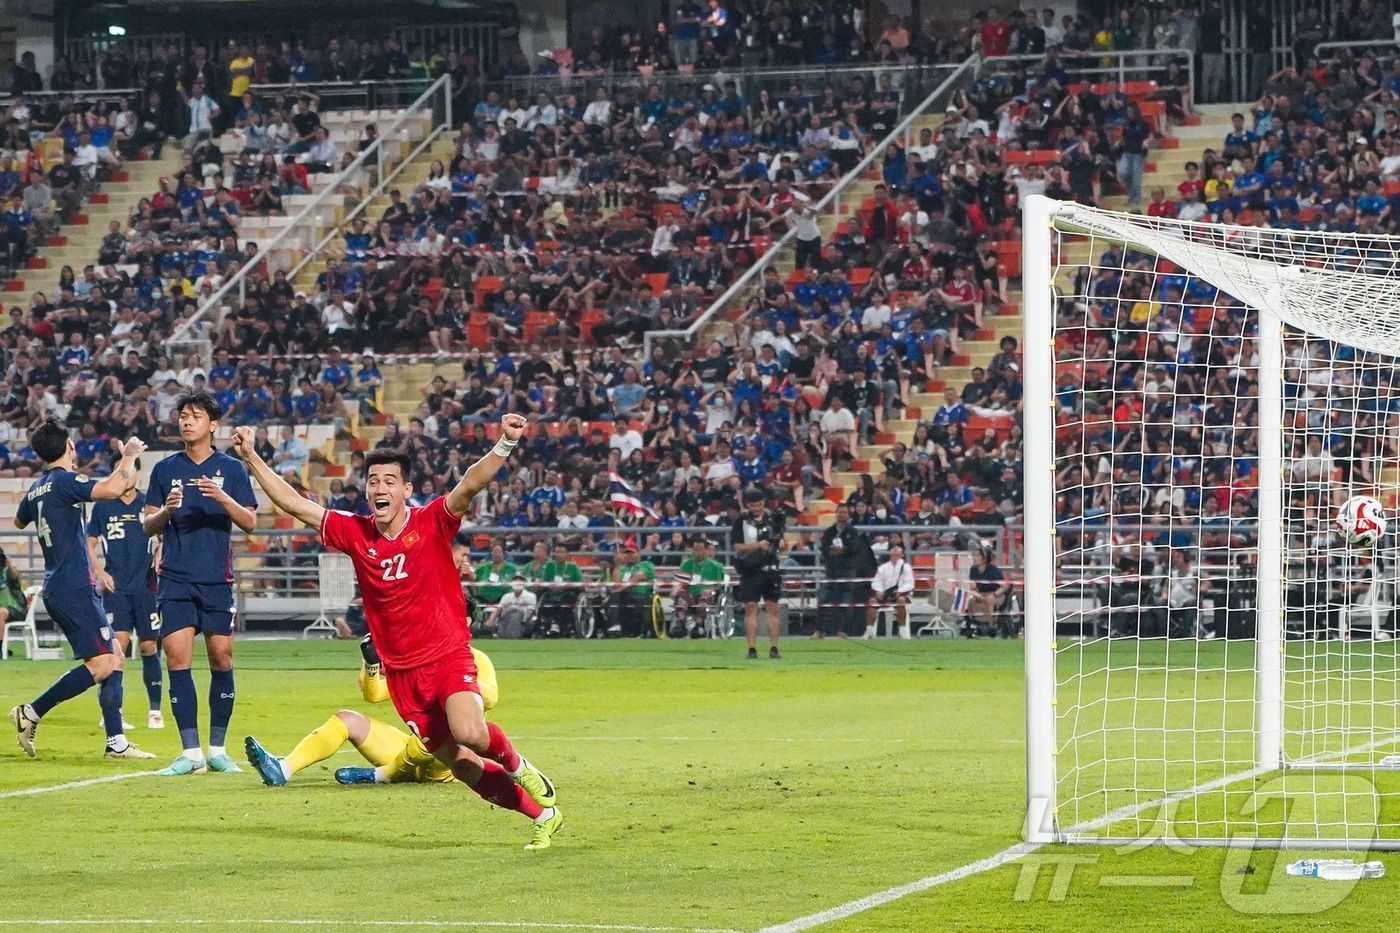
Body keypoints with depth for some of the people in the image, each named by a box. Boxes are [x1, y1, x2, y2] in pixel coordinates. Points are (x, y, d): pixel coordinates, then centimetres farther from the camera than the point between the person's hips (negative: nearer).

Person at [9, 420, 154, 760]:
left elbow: (19, 521, 35)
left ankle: (116, 741, 8)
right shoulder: (64, 481, -13)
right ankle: (31, 713, -9)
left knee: (114, 658, 10)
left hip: (56, 589, 10)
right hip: (74, 588, -10)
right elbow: (111, 489, -30)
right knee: (100, 665, -12)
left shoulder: (36, 489, 13)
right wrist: (129, 456, -13)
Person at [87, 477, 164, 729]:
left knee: (149, 646, 4)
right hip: (116, 588, -1)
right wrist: (99, 572, -2)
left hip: (146, 587, 1)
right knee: (119, 642, -12)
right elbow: (90, 544, 12)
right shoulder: (102, 507, 6)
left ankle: (155, 710, 14)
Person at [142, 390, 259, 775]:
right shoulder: (166, 469, 9)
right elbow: (148, 526, 9)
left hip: (217, 579, -1)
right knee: (178, 660, -9)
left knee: (221, 658, -1)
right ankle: (190, 753, -7)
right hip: (175, 579, 1)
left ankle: (217, 750, 9)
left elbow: (249, 522, 0)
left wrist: (223, 498, -18)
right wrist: (167, 510, -12)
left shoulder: (230, 468, 6)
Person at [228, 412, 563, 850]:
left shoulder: (432, 523, -8)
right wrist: (251, 457, 4)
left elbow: (469, 485, -23)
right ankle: (542, 814, 17)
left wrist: (504, 445, -39)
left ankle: (517, 766, 4)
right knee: (460, 762, 1)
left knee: (468, 732, -29)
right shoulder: (355, 534, 3)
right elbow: (295, 504, 7)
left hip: (448, 657, -4)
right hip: (401, 671, 4)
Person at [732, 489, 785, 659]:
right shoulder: (742, 521, -1)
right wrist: (757, 545, -20)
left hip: (770, 568, 2)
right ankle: (752, 649, -6)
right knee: (750, 608, -6)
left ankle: (774, 648, 5)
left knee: (773, 607, 1)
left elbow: (783, 539, 15)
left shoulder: (773, 518, 7)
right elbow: (738, 546, -6)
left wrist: (781, 543, -8)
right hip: (750, 569, -2)